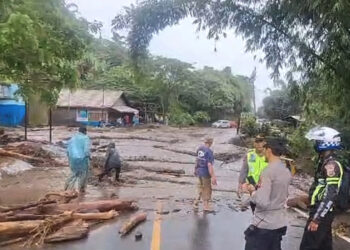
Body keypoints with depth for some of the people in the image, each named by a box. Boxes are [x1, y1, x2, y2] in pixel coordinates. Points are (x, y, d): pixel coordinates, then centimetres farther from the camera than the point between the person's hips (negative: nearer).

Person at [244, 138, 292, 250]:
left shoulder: (268, 171, -19)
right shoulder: (287, 171, 5)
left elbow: (263, 202, -23)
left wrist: (253, 191, -6)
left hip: (263, 224, -8)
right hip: (280, 223, 8)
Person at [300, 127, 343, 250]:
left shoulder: (331, 165, -21)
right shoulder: (325, 162, 10)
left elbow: (330, 195, -26)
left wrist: (316, 218, -24)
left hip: (322, 213, -10)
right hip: (322, 212, 10)